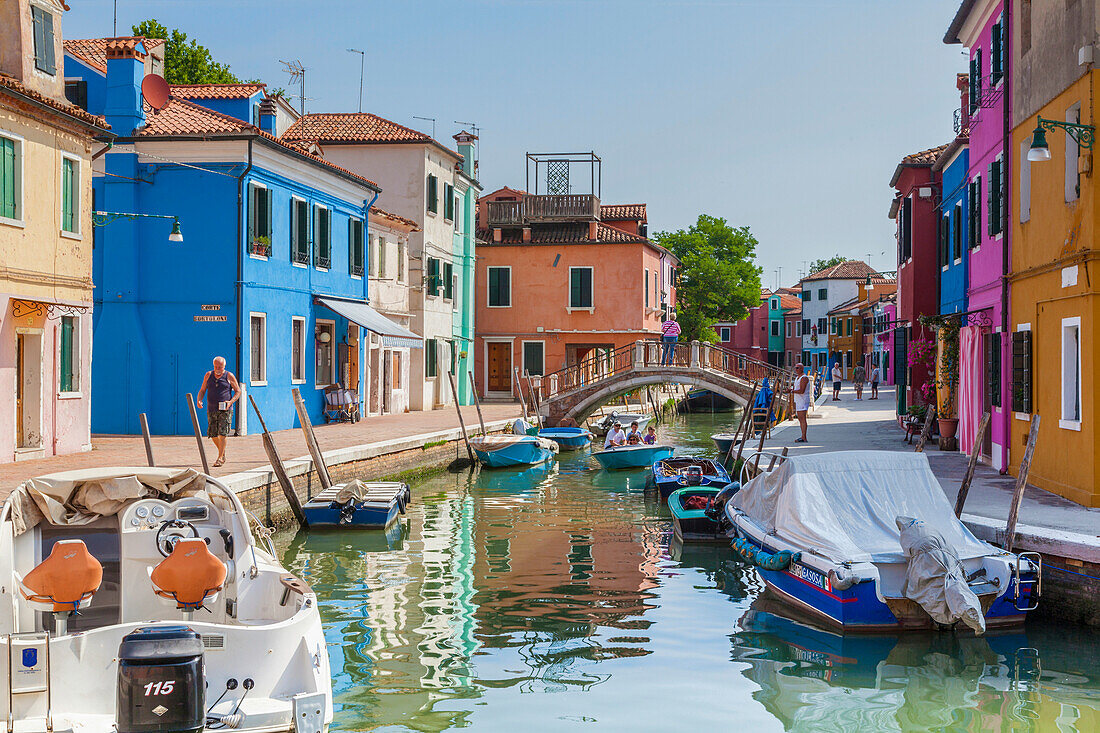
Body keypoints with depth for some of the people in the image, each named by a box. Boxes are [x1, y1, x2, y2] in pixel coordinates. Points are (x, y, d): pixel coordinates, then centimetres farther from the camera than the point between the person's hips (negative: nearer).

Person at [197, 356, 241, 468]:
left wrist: (231, 402, -14)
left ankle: (220, 457, -7)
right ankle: (222, 450, 29)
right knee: (212, 434, 5)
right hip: (212, 409, 4)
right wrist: (199, 400, -7)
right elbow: (202, 390, 13)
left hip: (225, 410, -4)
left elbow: (238, 391, 4)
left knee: (222, 433, -12)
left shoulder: (229, 376, -1)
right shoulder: (208, 375, 8)